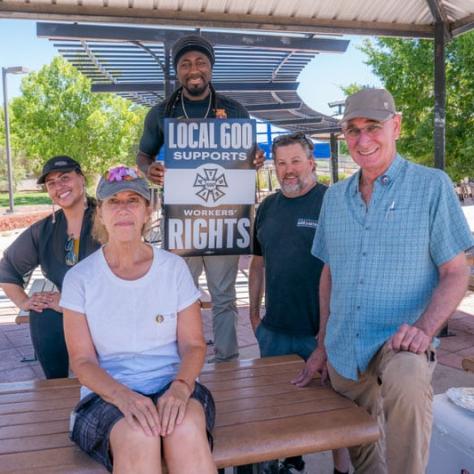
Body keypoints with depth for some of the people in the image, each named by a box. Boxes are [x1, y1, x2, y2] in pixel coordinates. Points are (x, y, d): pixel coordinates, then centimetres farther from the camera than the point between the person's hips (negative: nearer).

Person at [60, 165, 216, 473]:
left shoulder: (174, 268, 2)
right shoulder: (80, 278, 1)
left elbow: (193, 344, 2)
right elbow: (82, 360, -1)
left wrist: (181, 386, -18)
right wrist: (123, 395, -20)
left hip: (172, 387, 1)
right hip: (108, 394, 0)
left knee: (186, 429, -33)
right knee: (138, 438, -34)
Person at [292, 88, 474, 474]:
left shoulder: (432, 186, -4)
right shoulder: (335, 197, 9)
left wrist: (424, 330, -23)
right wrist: (323, 346, 12)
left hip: (398, 343, -4)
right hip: (343, 353, 5)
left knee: (406, 380, -37)